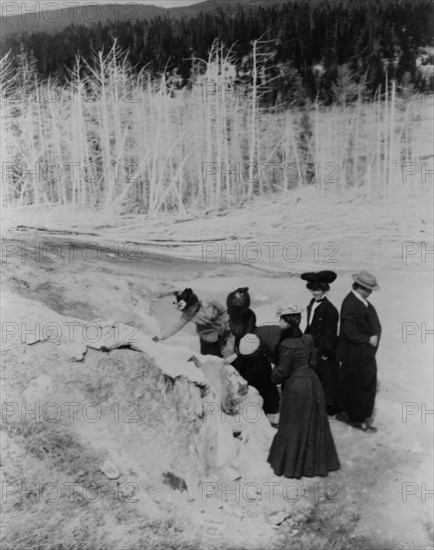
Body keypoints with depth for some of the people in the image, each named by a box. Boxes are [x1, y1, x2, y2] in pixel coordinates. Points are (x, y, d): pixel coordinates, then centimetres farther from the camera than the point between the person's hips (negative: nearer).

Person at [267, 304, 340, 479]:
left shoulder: (287, 345, -22)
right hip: (312, 381, 7)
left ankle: (291, 464, 22)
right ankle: (316, 459, 32)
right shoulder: (307, 339, -1)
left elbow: (282, 371, -14)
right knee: (314, 423, 18)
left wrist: (274, 375, 5)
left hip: (295, 386, -7)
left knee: (294, 426, 8)